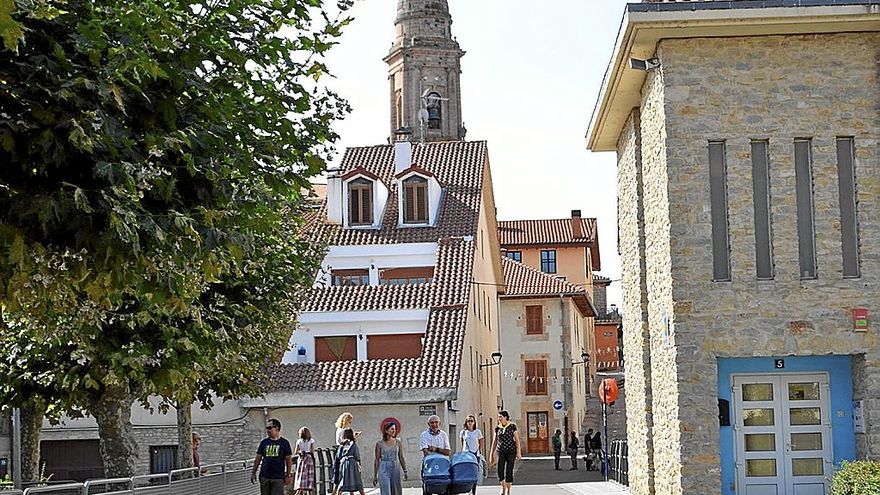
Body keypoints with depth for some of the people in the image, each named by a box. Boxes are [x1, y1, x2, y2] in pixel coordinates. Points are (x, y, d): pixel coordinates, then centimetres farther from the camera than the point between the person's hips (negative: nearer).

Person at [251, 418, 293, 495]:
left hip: (278, 477, -3)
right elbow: (258, 458, 12)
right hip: (264, 476, 3)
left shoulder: (284, 442, 1)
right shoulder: (264, 442, 8)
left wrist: (288, 475, -3)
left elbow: (289, 460, 2)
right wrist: (253, 473, 7)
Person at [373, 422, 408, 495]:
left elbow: (401, 458, 10)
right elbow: (377, 460, 2)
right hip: (384, 470, -3)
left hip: (395, 469, 3)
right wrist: (375, 476, 1)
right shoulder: (380, 443, -1)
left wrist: (405, 471, 4)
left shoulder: (397, 442, 7)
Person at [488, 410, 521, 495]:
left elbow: (517, 440, -2)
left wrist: (519, 452, -8)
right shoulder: (497, 428, 6)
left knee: (509, 471, -1)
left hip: (511, 451, -2)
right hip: (500, 451, 2)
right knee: (500, 471, -9)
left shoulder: (512, 426, -2)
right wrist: (491, 455, 10)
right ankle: (503, 487, 15)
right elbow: (494, 442, 11)